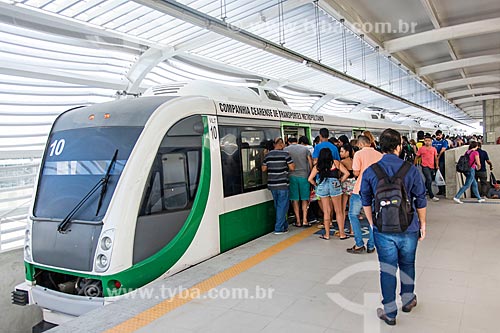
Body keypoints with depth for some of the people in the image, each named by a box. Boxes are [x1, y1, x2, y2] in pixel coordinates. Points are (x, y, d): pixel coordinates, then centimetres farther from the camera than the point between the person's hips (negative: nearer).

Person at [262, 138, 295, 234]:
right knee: (282, 206, 3)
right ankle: (279, 228, 2)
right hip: (282, 184, -5)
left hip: (272, 184, 5)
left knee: (278, 206, 17)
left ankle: (284, 226, 29)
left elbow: (263, 169, 9)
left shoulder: (268, 155, 5)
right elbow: (292, 168, -9)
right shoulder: (285, 154, -8)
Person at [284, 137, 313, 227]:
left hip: (292, 176, -1)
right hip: (304, 176, 1)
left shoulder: (286, 149, 3)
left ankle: (298, 221, 9)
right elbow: (311, 163, 5)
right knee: (304, 199, 10)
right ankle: (305, 220, 5)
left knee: (295, 199, 6)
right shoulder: (305, 149, 7)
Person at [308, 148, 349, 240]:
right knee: (338, 211, 10)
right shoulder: (336, 163, 5)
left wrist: (316, 185, 16)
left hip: (322, 186, 1)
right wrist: (340, 181, 11)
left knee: (326, 212, 10)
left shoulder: (317, 166, 7)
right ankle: (341, 233, 15)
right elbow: (346, 173, 1)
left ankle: (327, 234, 16)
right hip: (334, 185, -1)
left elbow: (310, 179, 2)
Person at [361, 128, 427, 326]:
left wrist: (372, 223, 15)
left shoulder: (369, 172, -7)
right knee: (407, 264, 22)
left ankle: (389, 313, 19)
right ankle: (408, 299, 40)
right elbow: (421, 201, 0)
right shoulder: (411, 170, -8)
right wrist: (422, 224, 14)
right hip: (408, 228, 1)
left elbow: (366, 202, 2)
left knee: (387, 268, 9)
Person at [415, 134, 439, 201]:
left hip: (432, 167, 4)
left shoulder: (434, 149, 7)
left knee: (428, 181, 15)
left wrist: (437, 165, 2)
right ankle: (431, 196, -13)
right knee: (429, 180, -16)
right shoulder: (421, 149, -1)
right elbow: (417, 157, 7)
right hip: (425, 167, -4)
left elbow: (436, 158, 12)